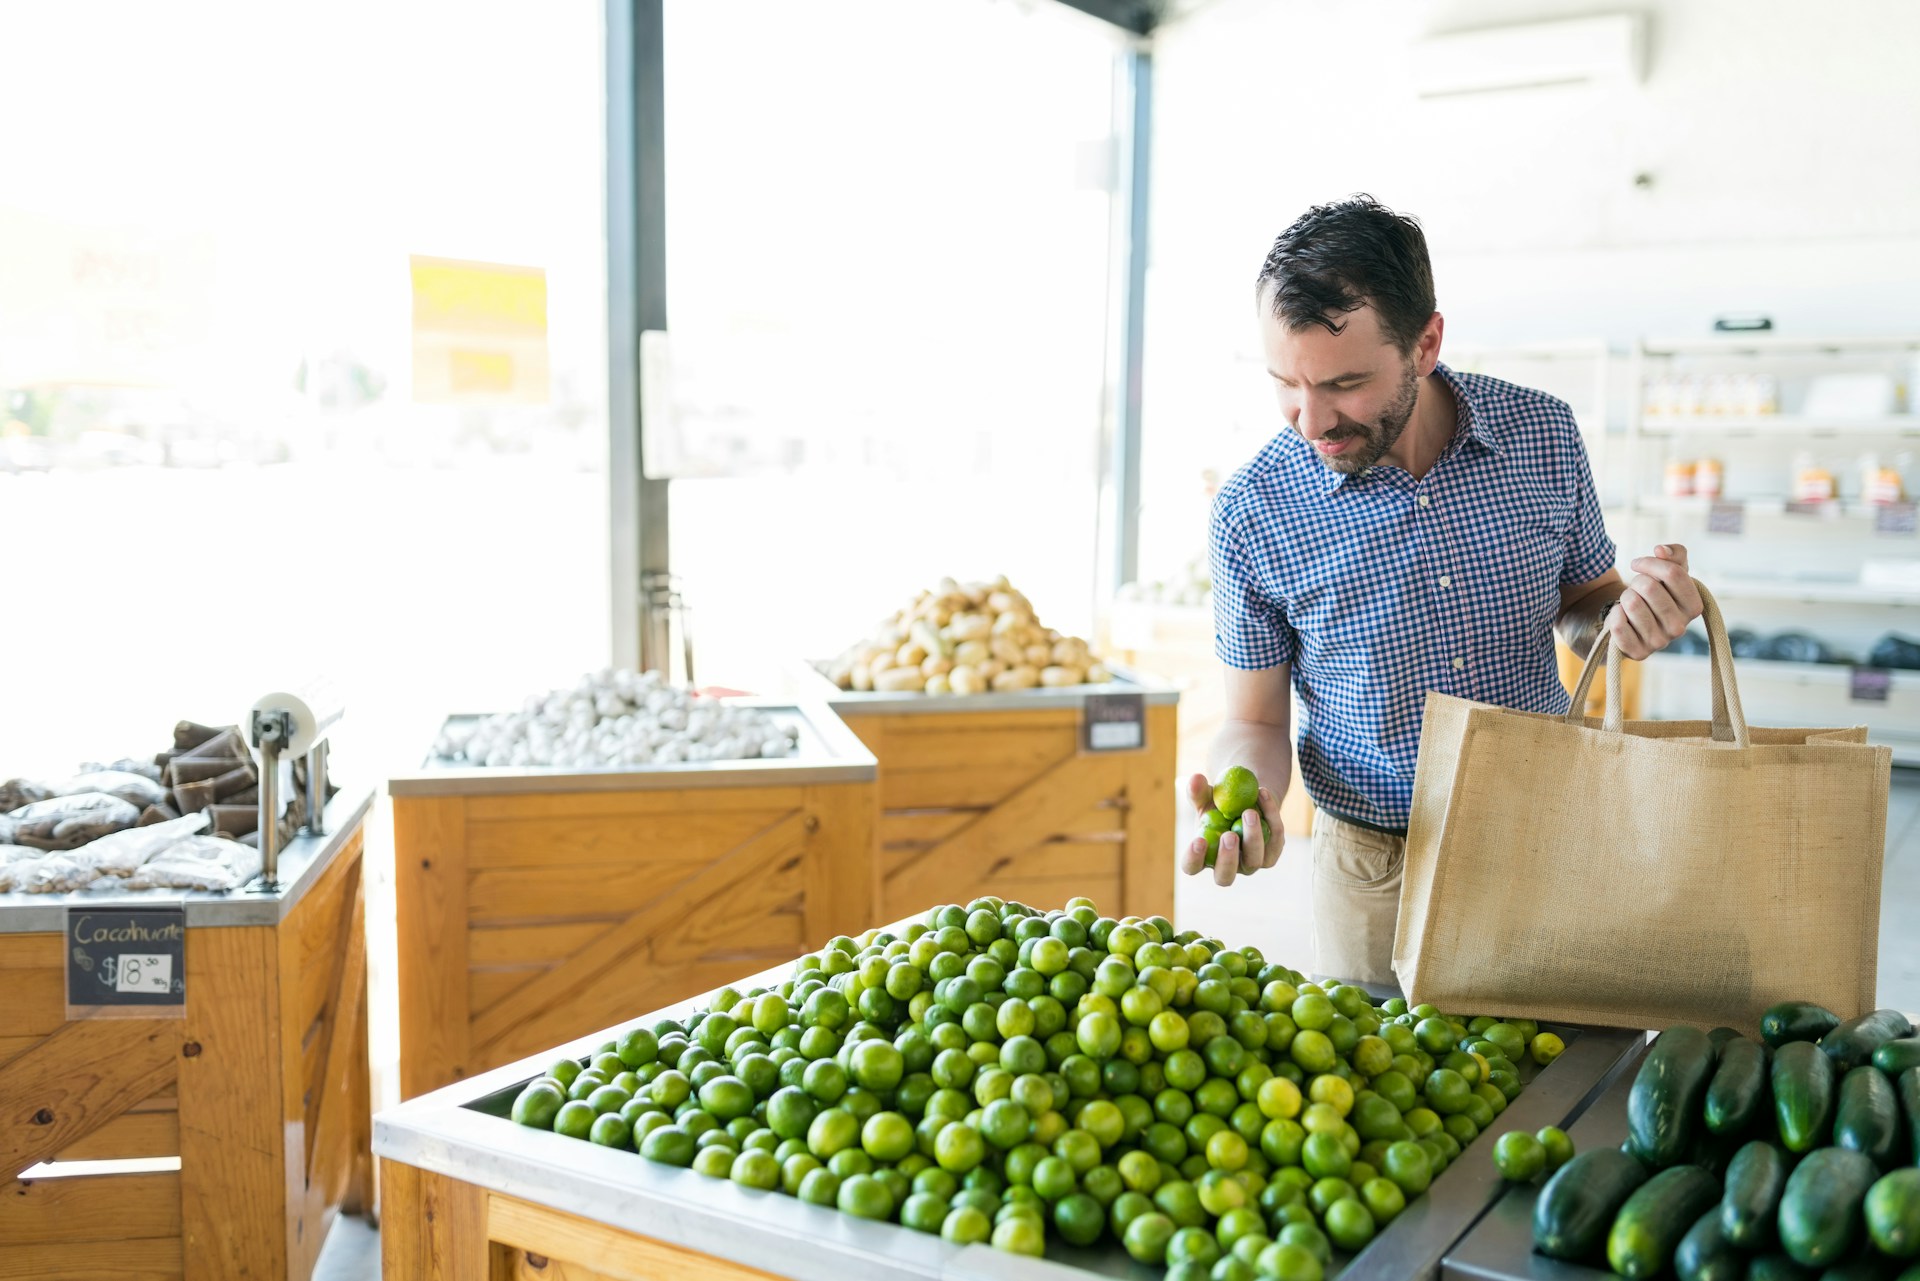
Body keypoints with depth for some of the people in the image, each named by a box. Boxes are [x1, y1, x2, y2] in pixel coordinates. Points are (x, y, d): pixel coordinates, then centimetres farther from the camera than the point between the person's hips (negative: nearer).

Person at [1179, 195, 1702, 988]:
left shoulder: (1543, 435, -9)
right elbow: (1257, 720, -4)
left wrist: (1628, 612, -15)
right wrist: (1242, 794, -26)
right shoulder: (1253, 511, -15)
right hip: (1377, 871, -2)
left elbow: (1579, 600, 8)